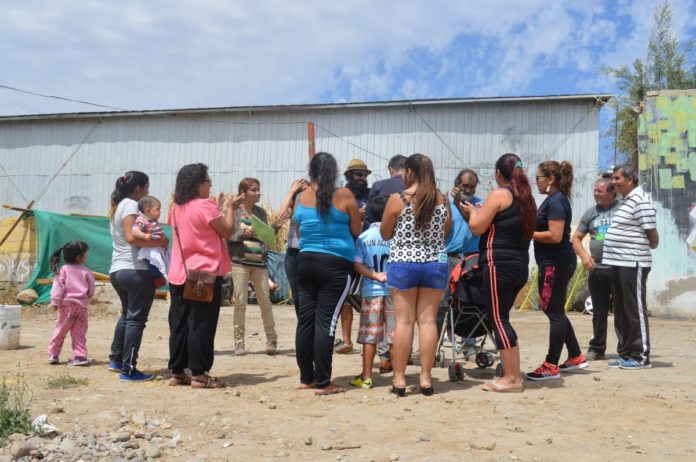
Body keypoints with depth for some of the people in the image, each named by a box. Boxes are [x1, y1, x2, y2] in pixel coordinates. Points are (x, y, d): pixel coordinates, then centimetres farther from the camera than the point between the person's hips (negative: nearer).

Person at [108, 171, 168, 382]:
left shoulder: (117, 206, 17)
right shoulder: (131, 205, -10)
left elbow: (126, 237, 12)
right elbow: (131, 237, -23)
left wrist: (156, 238, 0)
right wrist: (159, 242, -17)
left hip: (116, 270, 9)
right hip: (135, 270, -9)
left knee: (127, 314, 25)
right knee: (136, 319, -2)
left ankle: (116, 359, 30)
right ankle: (128, 370, 0)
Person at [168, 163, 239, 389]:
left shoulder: (177, 208, 12)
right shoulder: (205, 205, -13)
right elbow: (227, 231, -8)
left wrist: (218, 208, 22)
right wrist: (230, 208, 7)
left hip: (179, 275, 8)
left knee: (179, 324, 10)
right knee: (201, 325, -3)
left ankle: (177, 372, 14)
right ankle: (198, 374, 0)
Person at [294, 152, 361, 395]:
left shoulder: (301, 196, 5)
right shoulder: (344, 195, -5)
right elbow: (356, 231, 4)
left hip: (306, 262, 4)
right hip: (336, 264, -4)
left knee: (305, 320, 9)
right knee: (325, 322, -3)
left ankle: (306, 377, 17)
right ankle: (322, 383, 0)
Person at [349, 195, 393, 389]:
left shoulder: (363, 237, 0)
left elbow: (357, 264, -5)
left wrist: (375, 275, -5)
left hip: (371, 291, 1)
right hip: (394, 289, -1)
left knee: (369, 335, 5)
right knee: (395, 335, 6)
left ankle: (366, 377, 9)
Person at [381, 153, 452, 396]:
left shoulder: (397, 199, -7)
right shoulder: (443, 200, 2)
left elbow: (385, 234, 2)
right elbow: (446, 233, 13)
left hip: (403, 263, -2)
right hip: (435, 263, 3)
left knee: (404, 321, 2)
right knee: (428, 320, 5)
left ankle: (399, 378, 5)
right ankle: (426, 378, 8)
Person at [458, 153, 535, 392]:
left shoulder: (499, 195, -9)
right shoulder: (526, 198, 16)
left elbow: (477, 227, -10)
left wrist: (472, 211, 9)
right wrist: (479, 213, 23)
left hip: (498, 265, -9)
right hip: (520, 265, 9)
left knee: (498, 320, -4)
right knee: (502, 319, 14)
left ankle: (512, 378, -4)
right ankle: (513, 373, 14)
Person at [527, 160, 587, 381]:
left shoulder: (556, 201, -15)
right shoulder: (554, 199, 15)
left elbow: (555, 236, -23)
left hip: (556, 263, -10)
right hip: (555, 262, 10)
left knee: (554, 311, -4)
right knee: (554, 310, 17)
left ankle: (551, 366, 2)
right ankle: (576, 357, 26)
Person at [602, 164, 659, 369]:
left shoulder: (640, 202, -13)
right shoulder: (626, 201, 17)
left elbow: (653, 238, -13)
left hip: (633, 264, -10)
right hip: (619, 263, 10)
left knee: (635, 311, -3)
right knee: (621, 311, 13)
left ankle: (641, 357, 4)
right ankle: (626, 353, 21)